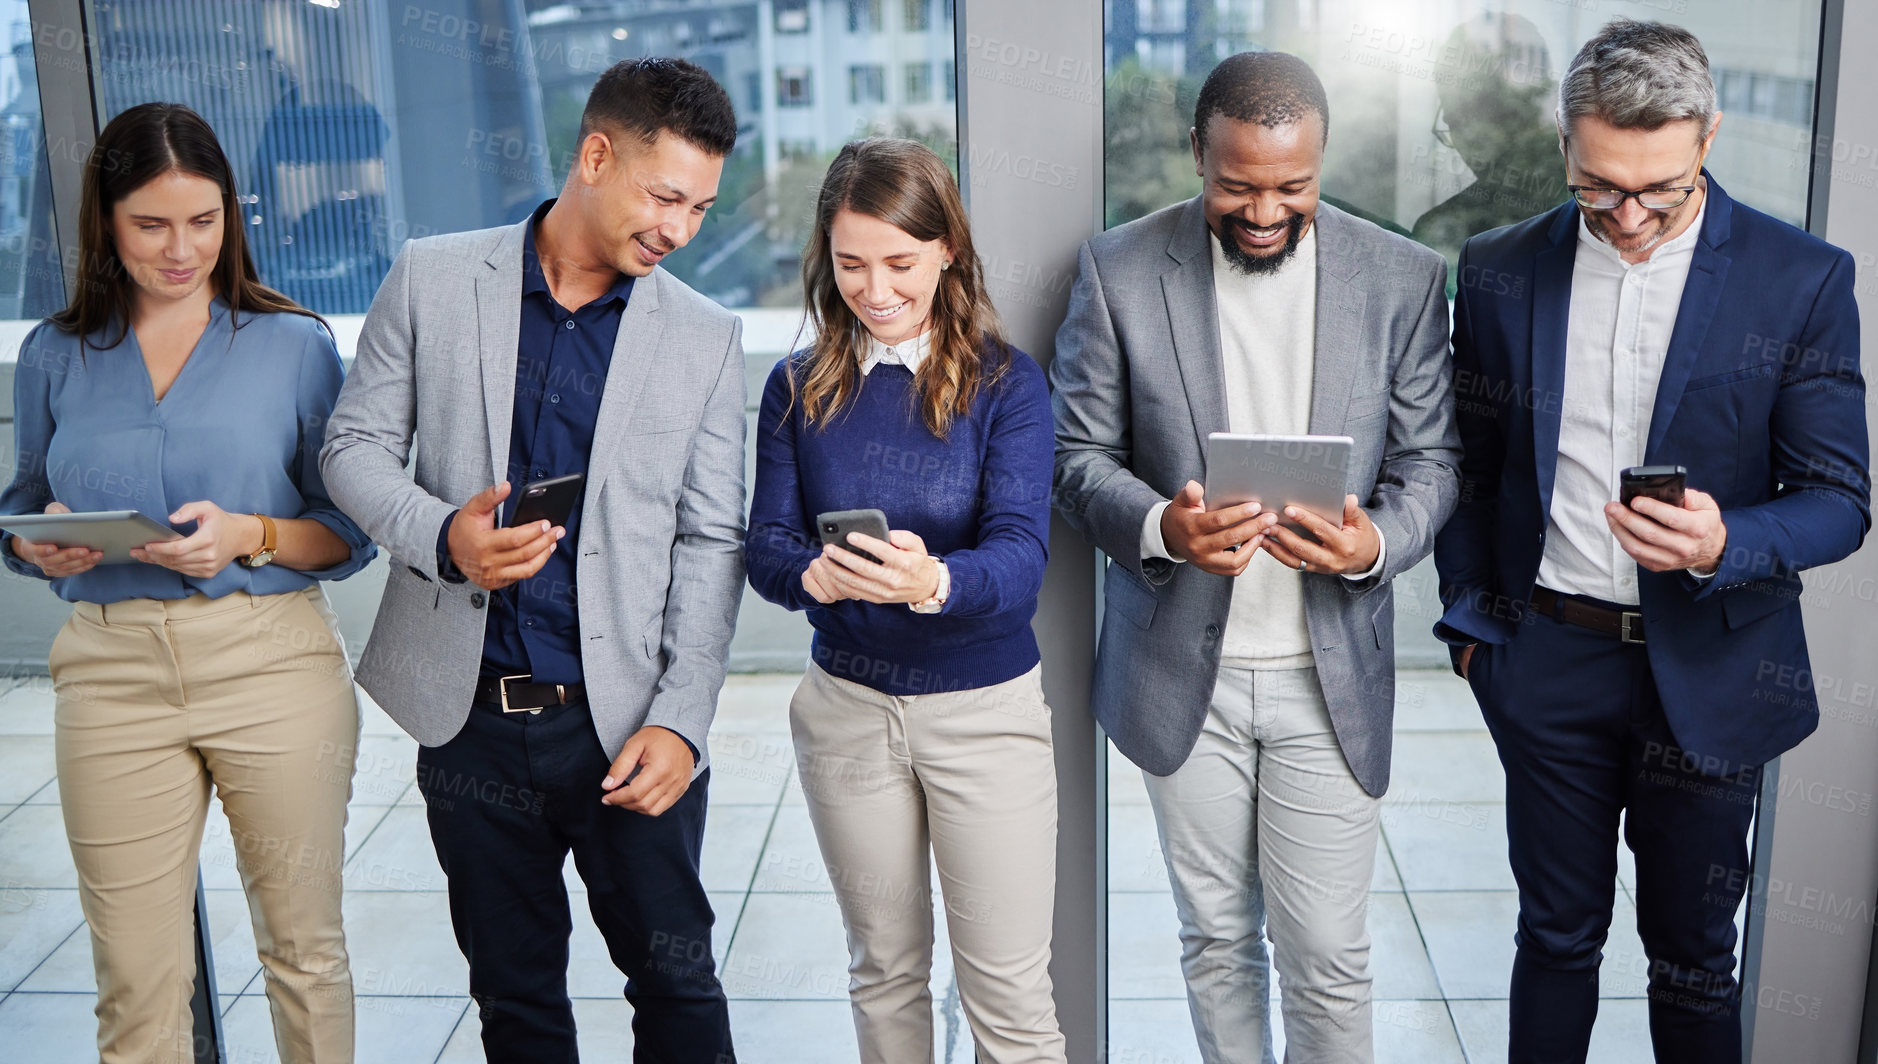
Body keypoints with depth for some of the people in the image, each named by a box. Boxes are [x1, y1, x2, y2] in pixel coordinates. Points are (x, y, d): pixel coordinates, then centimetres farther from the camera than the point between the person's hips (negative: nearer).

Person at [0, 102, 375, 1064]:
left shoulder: (294, 344, 3)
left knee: (303, 946, 10)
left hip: (273, 660, -1)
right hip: (114, 670, 2)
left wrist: (249, 535, -15)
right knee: (137, 981, 4)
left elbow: (351, 532, 3)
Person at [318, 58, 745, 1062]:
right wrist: (441, 534, -17)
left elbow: (710, 543, 0)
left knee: (675, 979, 7)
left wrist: (679, 720, -9)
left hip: (623, 718, 0)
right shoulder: (432, 280, 0)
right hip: (469, 715, 1)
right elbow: (356, 443, 4)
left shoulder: (705, 337, 0)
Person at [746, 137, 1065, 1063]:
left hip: (986, 708, -3)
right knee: (883, 969, 19)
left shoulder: (1006, 383, -9)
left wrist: (933, 582, -42)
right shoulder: (798, 388, 0)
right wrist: (814, 573, -29)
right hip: (846, 705, 3)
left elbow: (1021, 554, -19)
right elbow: (765, 546, -4)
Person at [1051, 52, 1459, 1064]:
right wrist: (1159, 527, -23)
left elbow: (1430, 459, 2)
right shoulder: (1119, 270, -5)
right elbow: (1079, 452, -2)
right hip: (1183, 668, 0)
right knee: (1215, 940, 16)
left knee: (1327, 956, 5)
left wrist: (1377, 544, -20)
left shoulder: (1402, 277, -2)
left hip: (1329, 673, 0)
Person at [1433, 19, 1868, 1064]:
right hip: (1547, 662, 2)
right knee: (1558, 934, 14)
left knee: (1694, 955, 12)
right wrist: (1470, 617, 5)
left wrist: (1724, 546, -25)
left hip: (1707, 668, -1)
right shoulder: (1501, 270, -1)